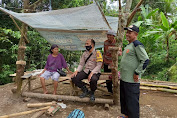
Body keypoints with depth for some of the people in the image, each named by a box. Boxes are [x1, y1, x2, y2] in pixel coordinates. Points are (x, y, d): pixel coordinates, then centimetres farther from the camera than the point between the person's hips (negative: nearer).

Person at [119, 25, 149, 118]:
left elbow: (145, 60, -20)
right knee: (124, 100, 21)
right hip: (123, 78, 10)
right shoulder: (128, 46, 14)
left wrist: (137, 73, -18)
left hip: (131, 80, -10)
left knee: (132, 102, 1)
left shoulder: (137, 44, -14)